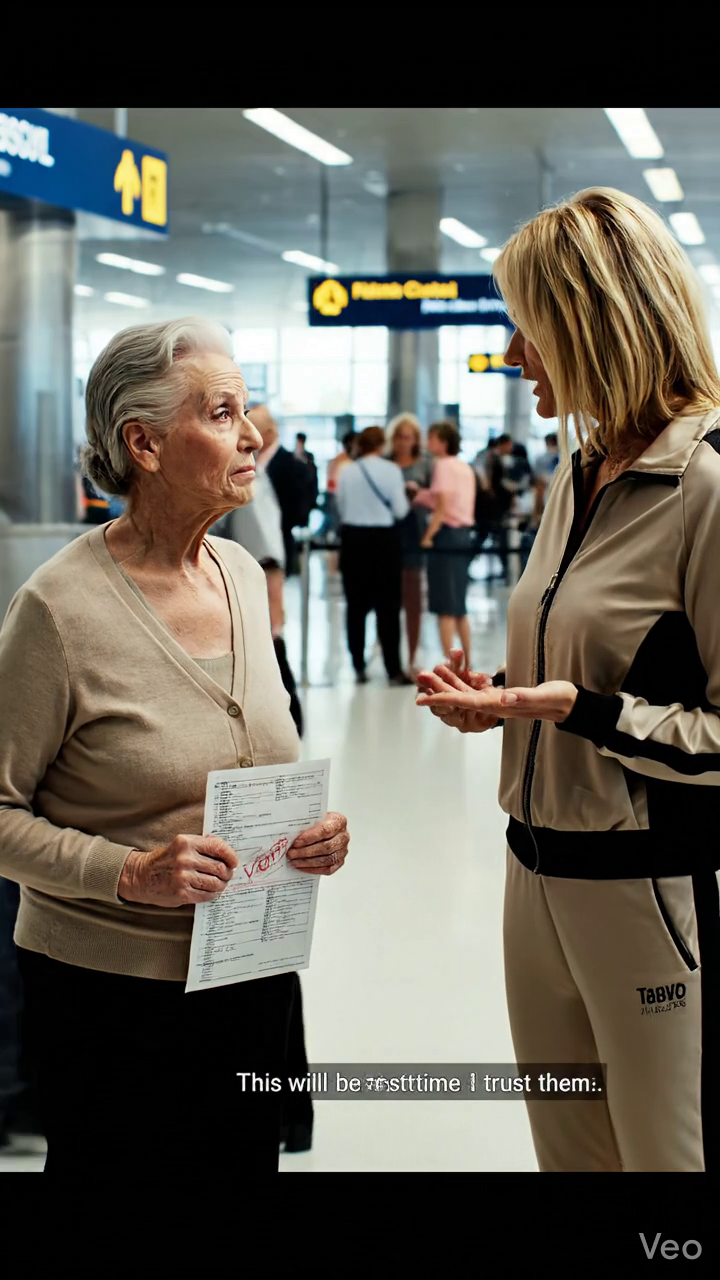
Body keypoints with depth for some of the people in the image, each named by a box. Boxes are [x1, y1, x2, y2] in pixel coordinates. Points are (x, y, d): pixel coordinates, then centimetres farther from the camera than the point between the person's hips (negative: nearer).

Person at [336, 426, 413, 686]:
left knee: (356, 606, 8)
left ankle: (358, 667, 10)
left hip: (353, 538, 2)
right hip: (383, 539, -2)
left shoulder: (347, 471, -1)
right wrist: (406, 500, 13)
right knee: (388, 606, 2)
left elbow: (340, 508, 5)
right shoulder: (391, 470, -8)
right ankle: (393, 670, 2)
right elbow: (400, 510, -7)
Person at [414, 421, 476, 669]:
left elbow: (442, 507, -17)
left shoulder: (443, 466, -9)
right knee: (459, 607, 14)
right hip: (465, 535, 8)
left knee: (446, 608, -5)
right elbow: (455, 502, 13)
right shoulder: (465, 468, 14)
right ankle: (466, 664, 16)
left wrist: (428, 536, -14)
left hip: (447, 535, -8)